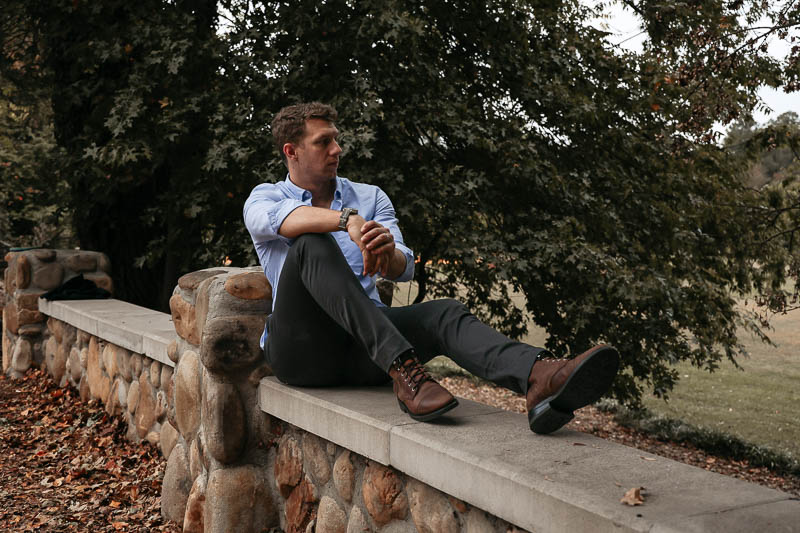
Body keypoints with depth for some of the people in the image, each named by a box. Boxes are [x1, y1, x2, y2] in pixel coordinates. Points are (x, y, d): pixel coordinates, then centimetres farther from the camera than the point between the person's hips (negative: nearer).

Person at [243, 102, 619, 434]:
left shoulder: (370, 197, 18)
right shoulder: (264, 198, 10)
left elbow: (404, 269, 2)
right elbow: (278, 219, -19)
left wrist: (388, 251, -25)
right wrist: (347, 219, -38)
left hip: (363, 348, 3)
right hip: (301, 346, -3)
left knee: (444, 314, -25)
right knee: (312, 244, -28)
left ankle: (539, 379, -56)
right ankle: (402, 369, -45)